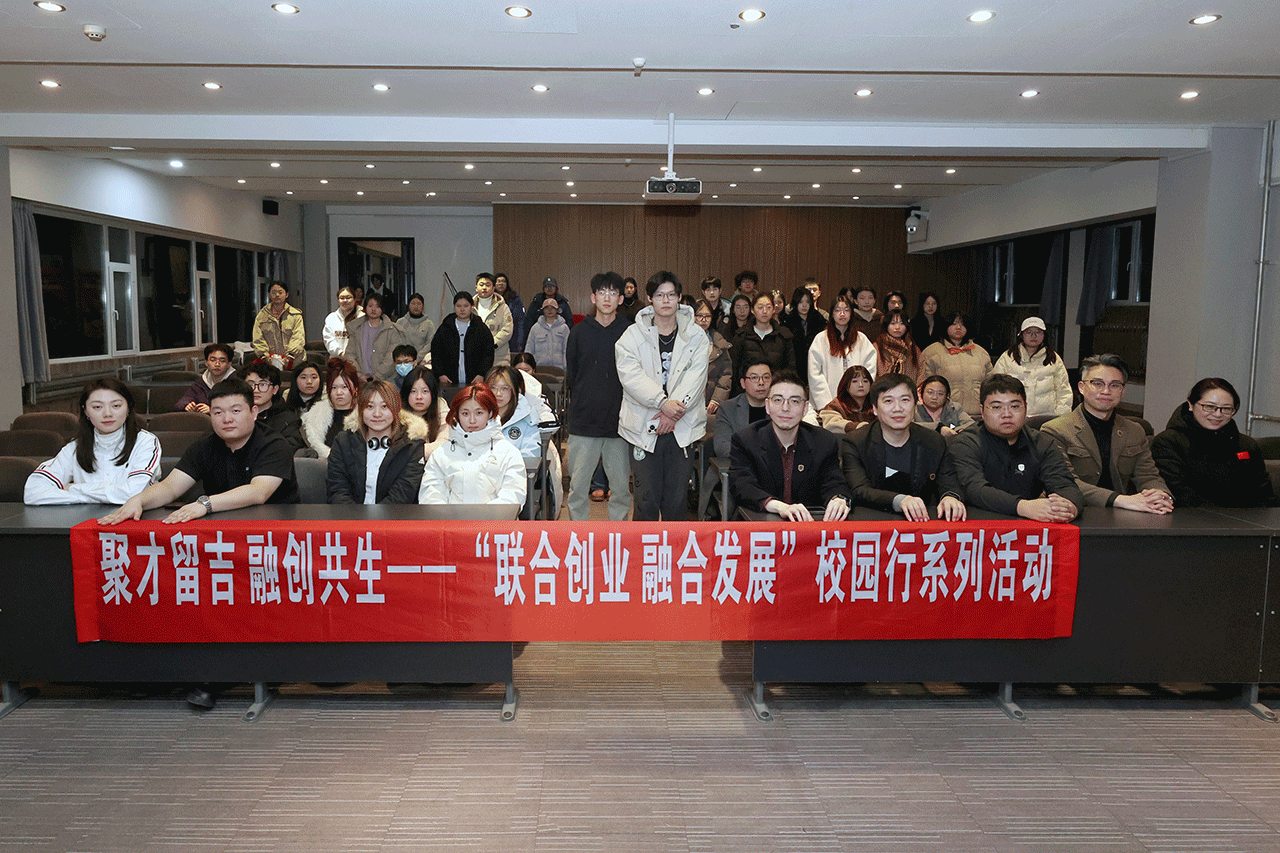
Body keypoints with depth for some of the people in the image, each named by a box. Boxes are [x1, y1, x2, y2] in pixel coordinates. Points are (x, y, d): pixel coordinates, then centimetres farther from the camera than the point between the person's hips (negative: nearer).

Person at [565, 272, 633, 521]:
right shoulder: (579, 332, 5)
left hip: (619, 423, -1)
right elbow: (570, 375, 13)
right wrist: (581, 403, 9)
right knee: (578, 486, 4)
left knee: (621, 487, 5)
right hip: (583, 424, 1)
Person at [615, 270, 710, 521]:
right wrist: (663, 402, -22)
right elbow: (630, 375, -10)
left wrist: (675, 409, -17)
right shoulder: (633, 335, 3)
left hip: (682, 427, 1)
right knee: (647, 499, 0)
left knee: (677, 499, 6)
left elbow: (696, 377, -3)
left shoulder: (696, 336, 8)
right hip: (644, 427, -1)